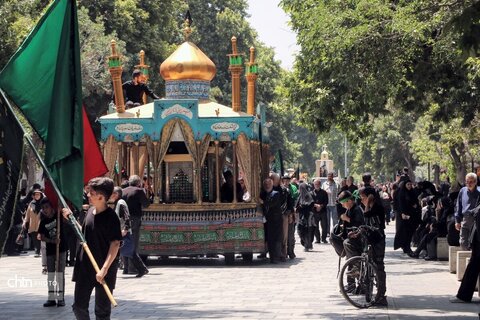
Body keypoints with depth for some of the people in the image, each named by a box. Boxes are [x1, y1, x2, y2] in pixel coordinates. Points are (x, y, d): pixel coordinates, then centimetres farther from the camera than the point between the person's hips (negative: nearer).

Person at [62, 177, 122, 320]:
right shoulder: (90, 211, 6)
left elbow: (115, 244, -18)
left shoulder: (110, 217, -16)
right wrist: (71, 218, 10)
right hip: (85, 267, 7)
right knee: (79, 306, 11)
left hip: (103, 271, -7)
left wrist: (104, 269, -24)